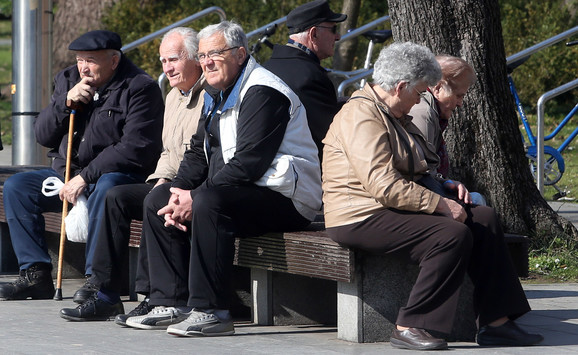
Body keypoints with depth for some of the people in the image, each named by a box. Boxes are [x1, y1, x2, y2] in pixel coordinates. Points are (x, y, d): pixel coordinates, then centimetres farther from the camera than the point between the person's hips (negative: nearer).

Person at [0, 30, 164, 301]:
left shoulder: (140, 88, -11)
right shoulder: (67, 80, 10)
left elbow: (135, 148, -20)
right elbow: (42, 135, 8)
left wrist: (85, 177, -23)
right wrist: (67, 102, -10)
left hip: (120, 174, -7)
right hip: (66, 172, 7)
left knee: (106, 188, -39)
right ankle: (36, 274, -9)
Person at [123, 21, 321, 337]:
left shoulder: (262, 92, -15)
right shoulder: (217, 97, 17)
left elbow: (249, 162, -24)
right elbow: (198, 154, 16)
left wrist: (195, 198, -23)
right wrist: (180, 194, -5)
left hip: (285, 197, -10)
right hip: (237, 193, 11)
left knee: (209, 201, -35)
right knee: (157, 200, 5)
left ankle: (210, 312, -32)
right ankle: (172, 304, 0)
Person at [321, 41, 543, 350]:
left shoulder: (396, 115, 19)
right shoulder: (361, 116, -17)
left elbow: (411, 172, 32)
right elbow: (384, 186, -25)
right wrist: (440, 204, -22)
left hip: (395, 208, 11)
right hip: (363, 217, -11)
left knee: (483, 219, -2)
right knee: (453, 235, -27)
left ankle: (495, 323, -5)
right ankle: (408, 327, -22)